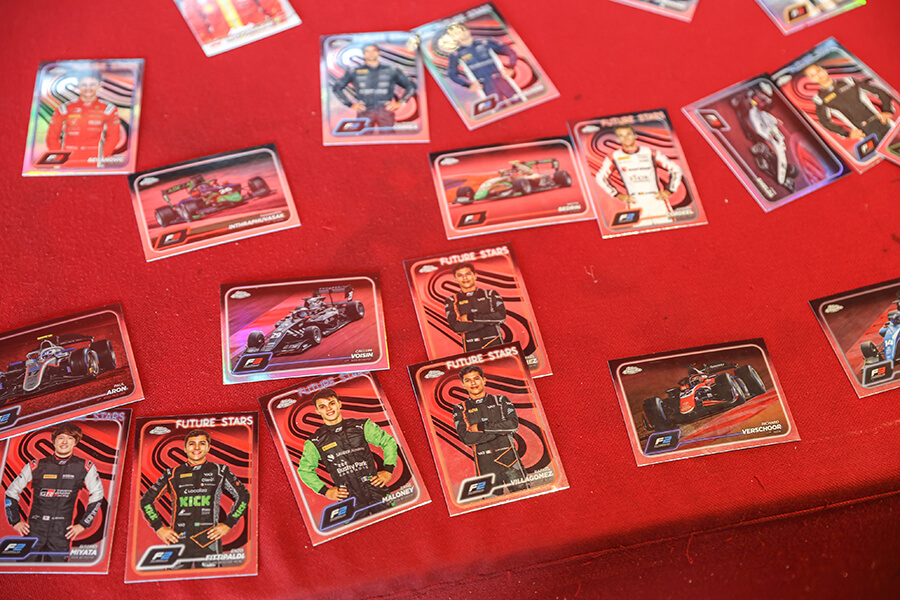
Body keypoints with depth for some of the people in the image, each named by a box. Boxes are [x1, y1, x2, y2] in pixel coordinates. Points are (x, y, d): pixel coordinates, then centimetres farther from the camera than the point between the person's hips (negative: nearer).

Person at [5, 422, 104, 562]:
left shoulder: (85, 467, 3)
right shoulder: (36, 466, 4)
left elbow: (97, 494, 12)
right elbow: (11, 492, 15)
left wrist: (82, 524, 9)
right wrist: (15, 521, 8)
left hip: (61, 535, -1)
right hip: (34, 531, 1)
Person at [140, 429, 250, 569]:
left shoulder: (219, 471, 9)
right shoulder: (172, 474, 10)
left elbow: (243, 496, 14)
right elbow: (146, 500, 17)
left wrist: (228, 525, 7)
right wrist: (159, 528, 8)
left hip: (208, 542, -1)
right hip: (178, 541, 1)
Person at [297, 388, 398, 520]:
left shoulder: (361, 426, 7)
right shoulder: (315, 442, 6)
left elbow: (389, 441, 14)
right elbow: (304, 470, 17)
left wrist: (388, 471, 4)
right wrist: (326, 491, 8)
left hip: (377, 491, 1)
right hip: (350, 500, 0)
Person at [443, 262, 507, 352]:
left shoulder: (490, 294, 14)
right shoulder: (451, 301, 12)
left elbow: (502, 316, -1)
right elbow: (456, 327, -3)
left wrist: (471, 317, -4)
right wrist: (488, 321, -5)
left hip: (495, 344, 1)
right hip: (472, 348, 0)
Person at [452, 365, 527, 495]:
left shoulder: (500, 400, 11)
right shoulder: (460, 409, 9)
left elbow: (514, 424, -4)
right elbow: (466, 438, -5)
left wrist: (482, 427, -7)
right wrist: (499, 430, -7)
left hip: (509, 459, 0)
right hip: (485, 465, 0)